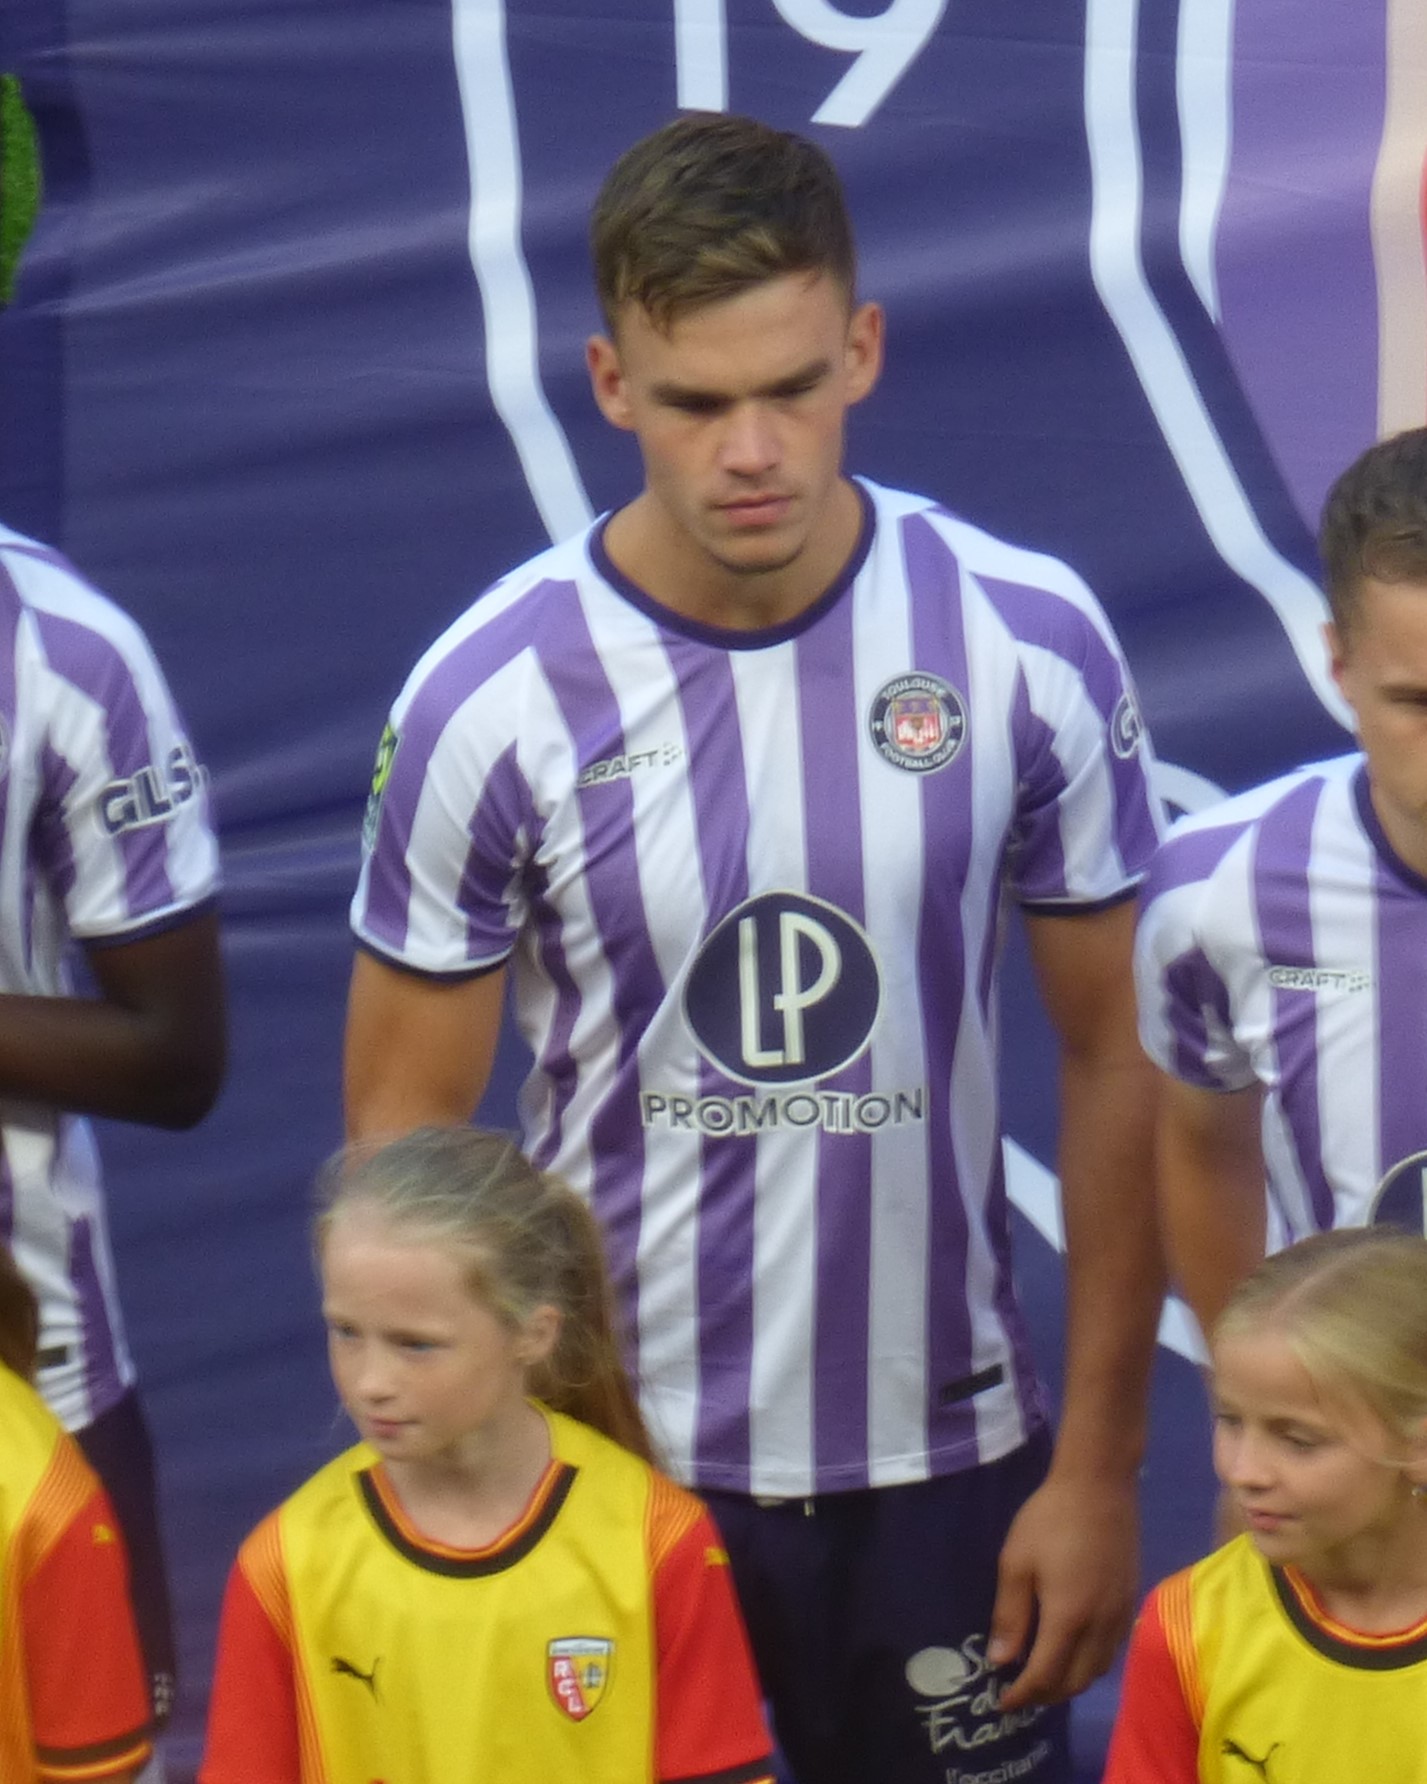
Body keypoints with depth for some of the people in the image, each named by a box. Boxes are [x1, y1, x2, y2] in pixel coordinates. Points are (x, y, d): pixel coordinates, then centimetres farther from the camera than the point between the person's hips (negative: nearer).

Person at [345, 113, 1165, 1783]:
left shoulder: (1028, 643, -7)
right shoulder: (490, 698, -10)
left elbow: (1116, 1057, 0)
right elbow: (405, 1127, -3)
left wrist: (1100, 1469, -1)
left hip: (946, 1458, 1)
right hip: (615, 1464, -1)